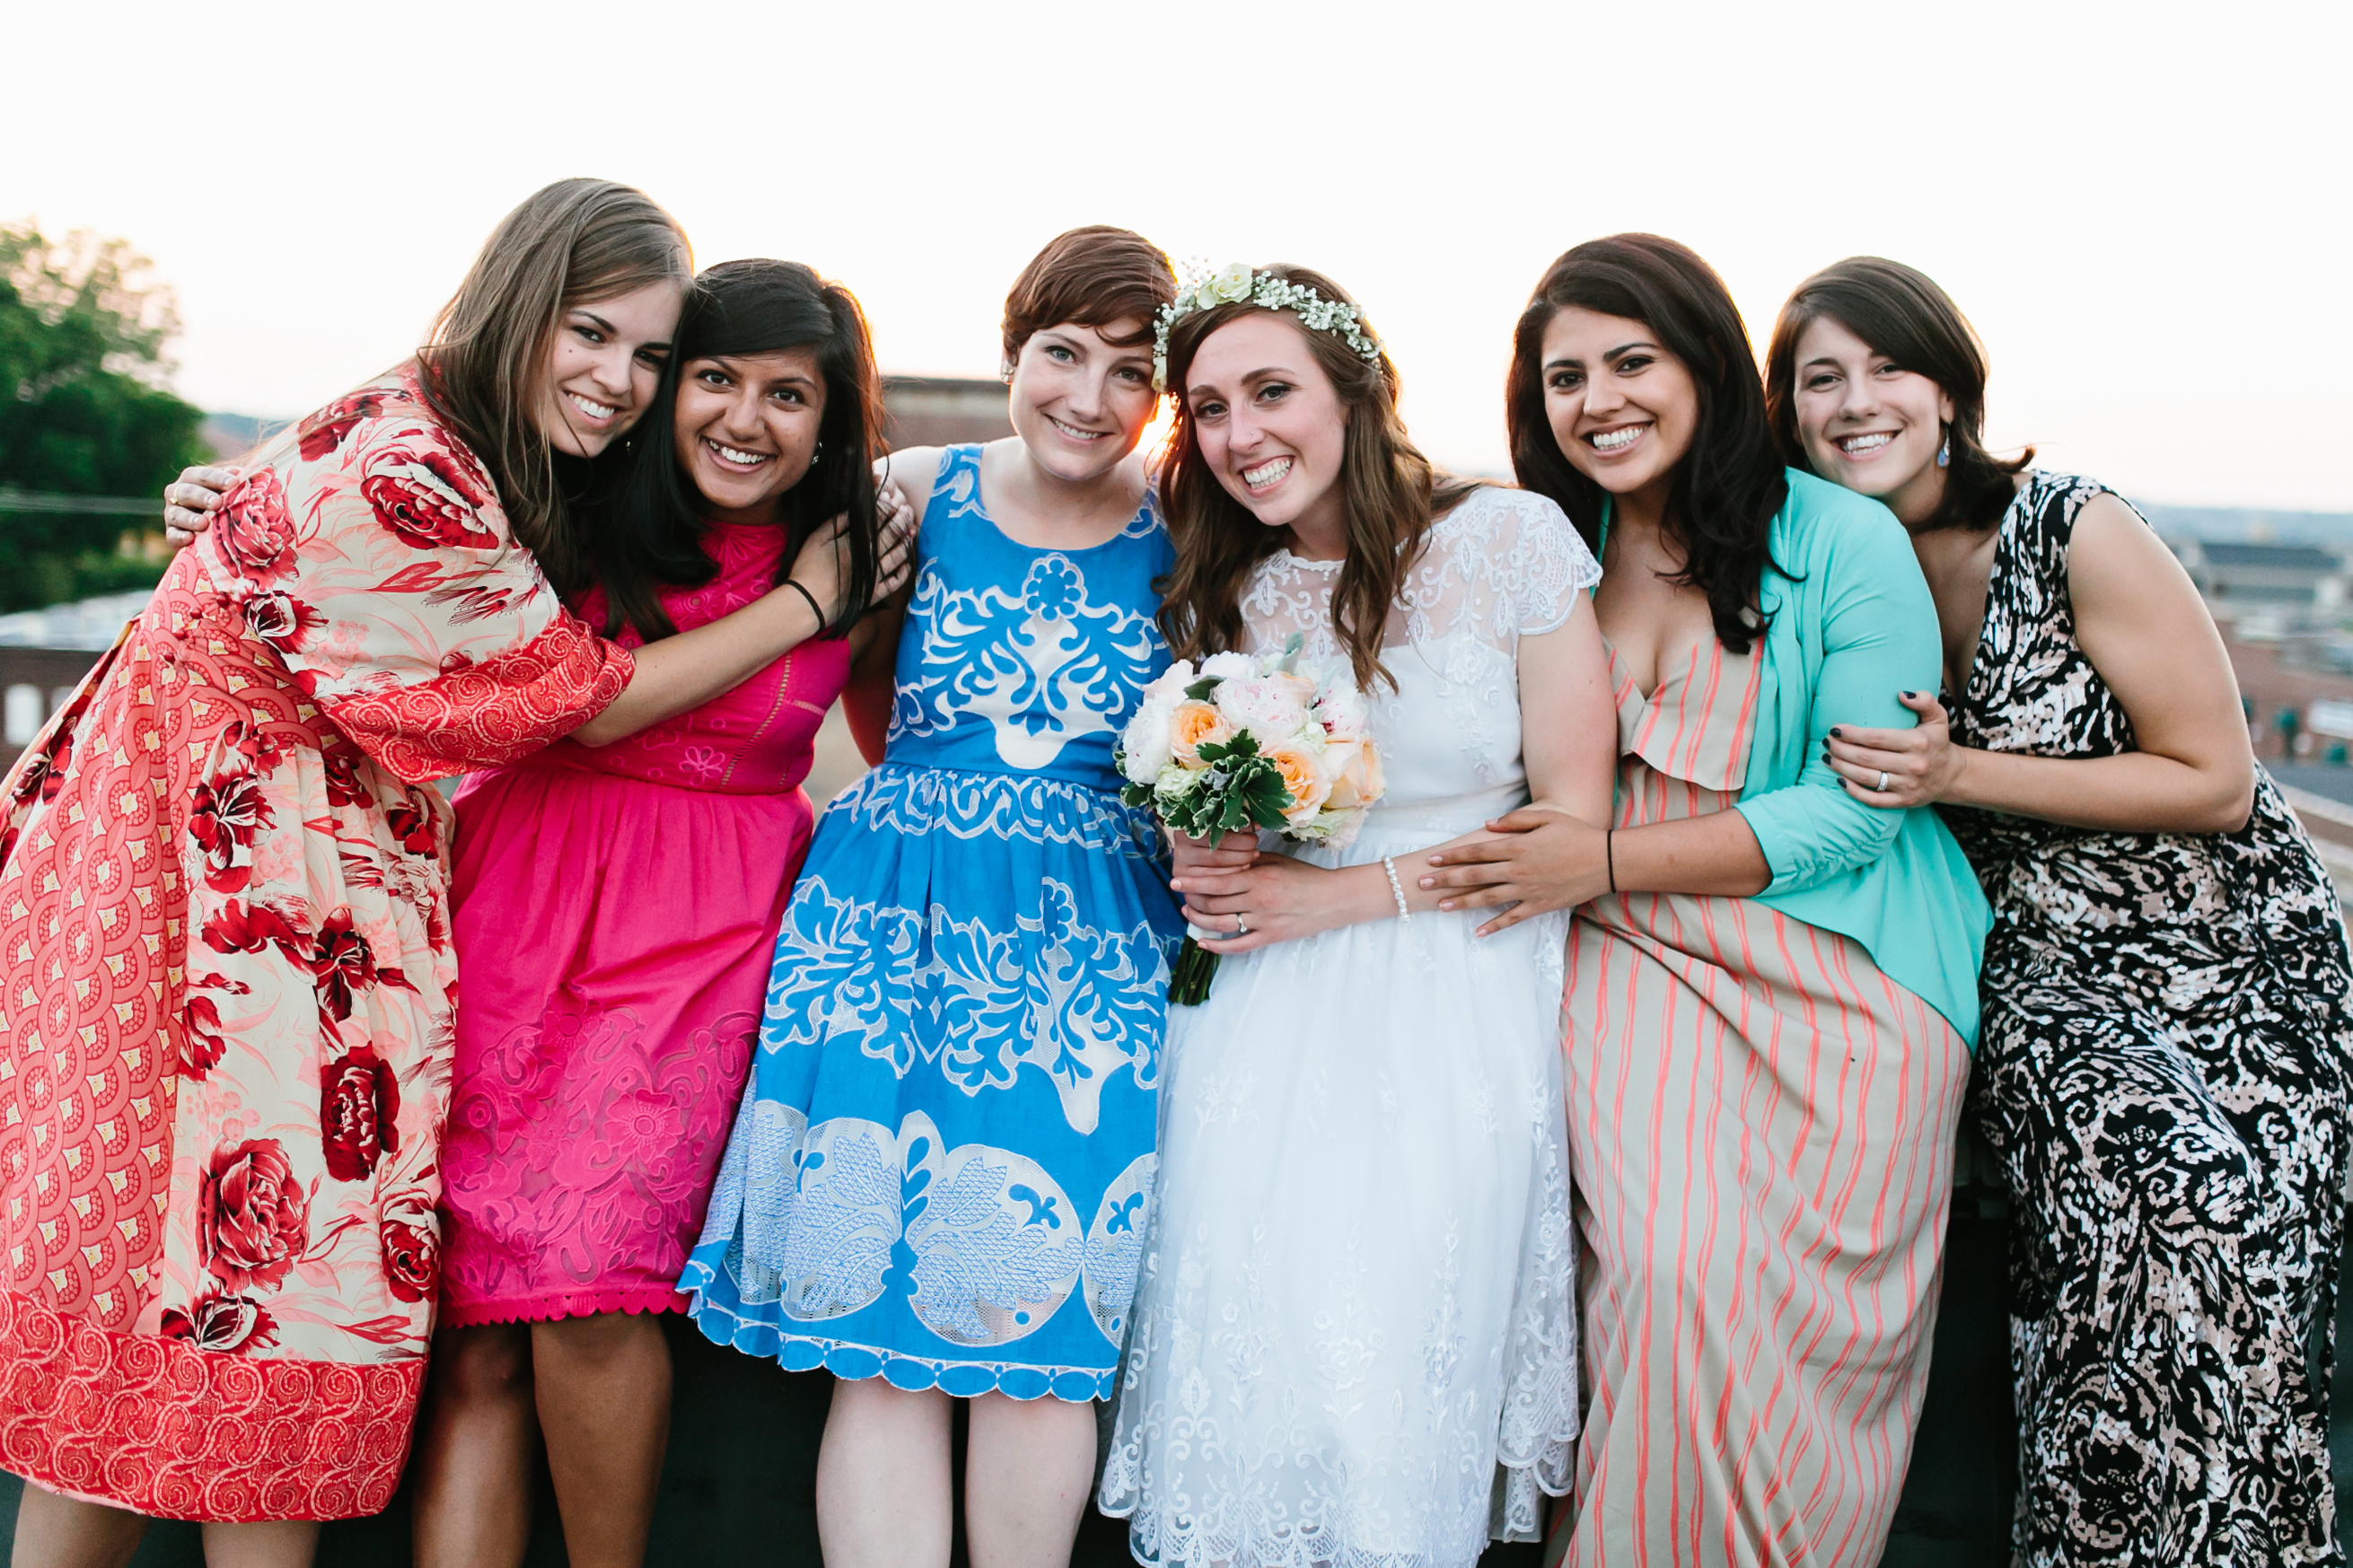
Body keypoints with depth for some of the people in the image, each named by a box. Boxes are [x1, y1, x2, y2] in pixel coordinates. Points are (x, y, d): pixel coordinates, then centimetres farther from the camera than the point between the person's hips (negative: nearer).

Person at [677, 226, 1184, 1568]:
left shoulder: (1184, 537, 3)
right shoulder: (918, 491, 3)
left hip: (1094, 947, 0)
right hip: (897, 917, 0)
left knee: (1043, 1325, 1)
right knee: (884, 1329, -3)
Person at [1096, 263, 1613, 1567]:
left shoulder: (1510, 541, -5)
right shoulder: (1219, 593, 7)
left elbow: (1572, 823, -6)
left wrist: (1343, 894, -11)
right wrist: (1203, 864, -6)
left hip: (1458, 1005, -3)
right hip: (1262, 1017, 3)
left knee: (1398, 1394, -7)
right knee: (1239, 1377, -5)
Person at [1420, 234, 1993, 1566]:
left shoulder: (1844, 541, -5)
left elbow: (1855, 809, -9)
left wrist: (1608, 860, -14)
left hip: (1843, 976, -2)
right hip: (1635, 965, 2)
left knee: (1802, 1315, -5)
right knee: (1667, 1275, -14)